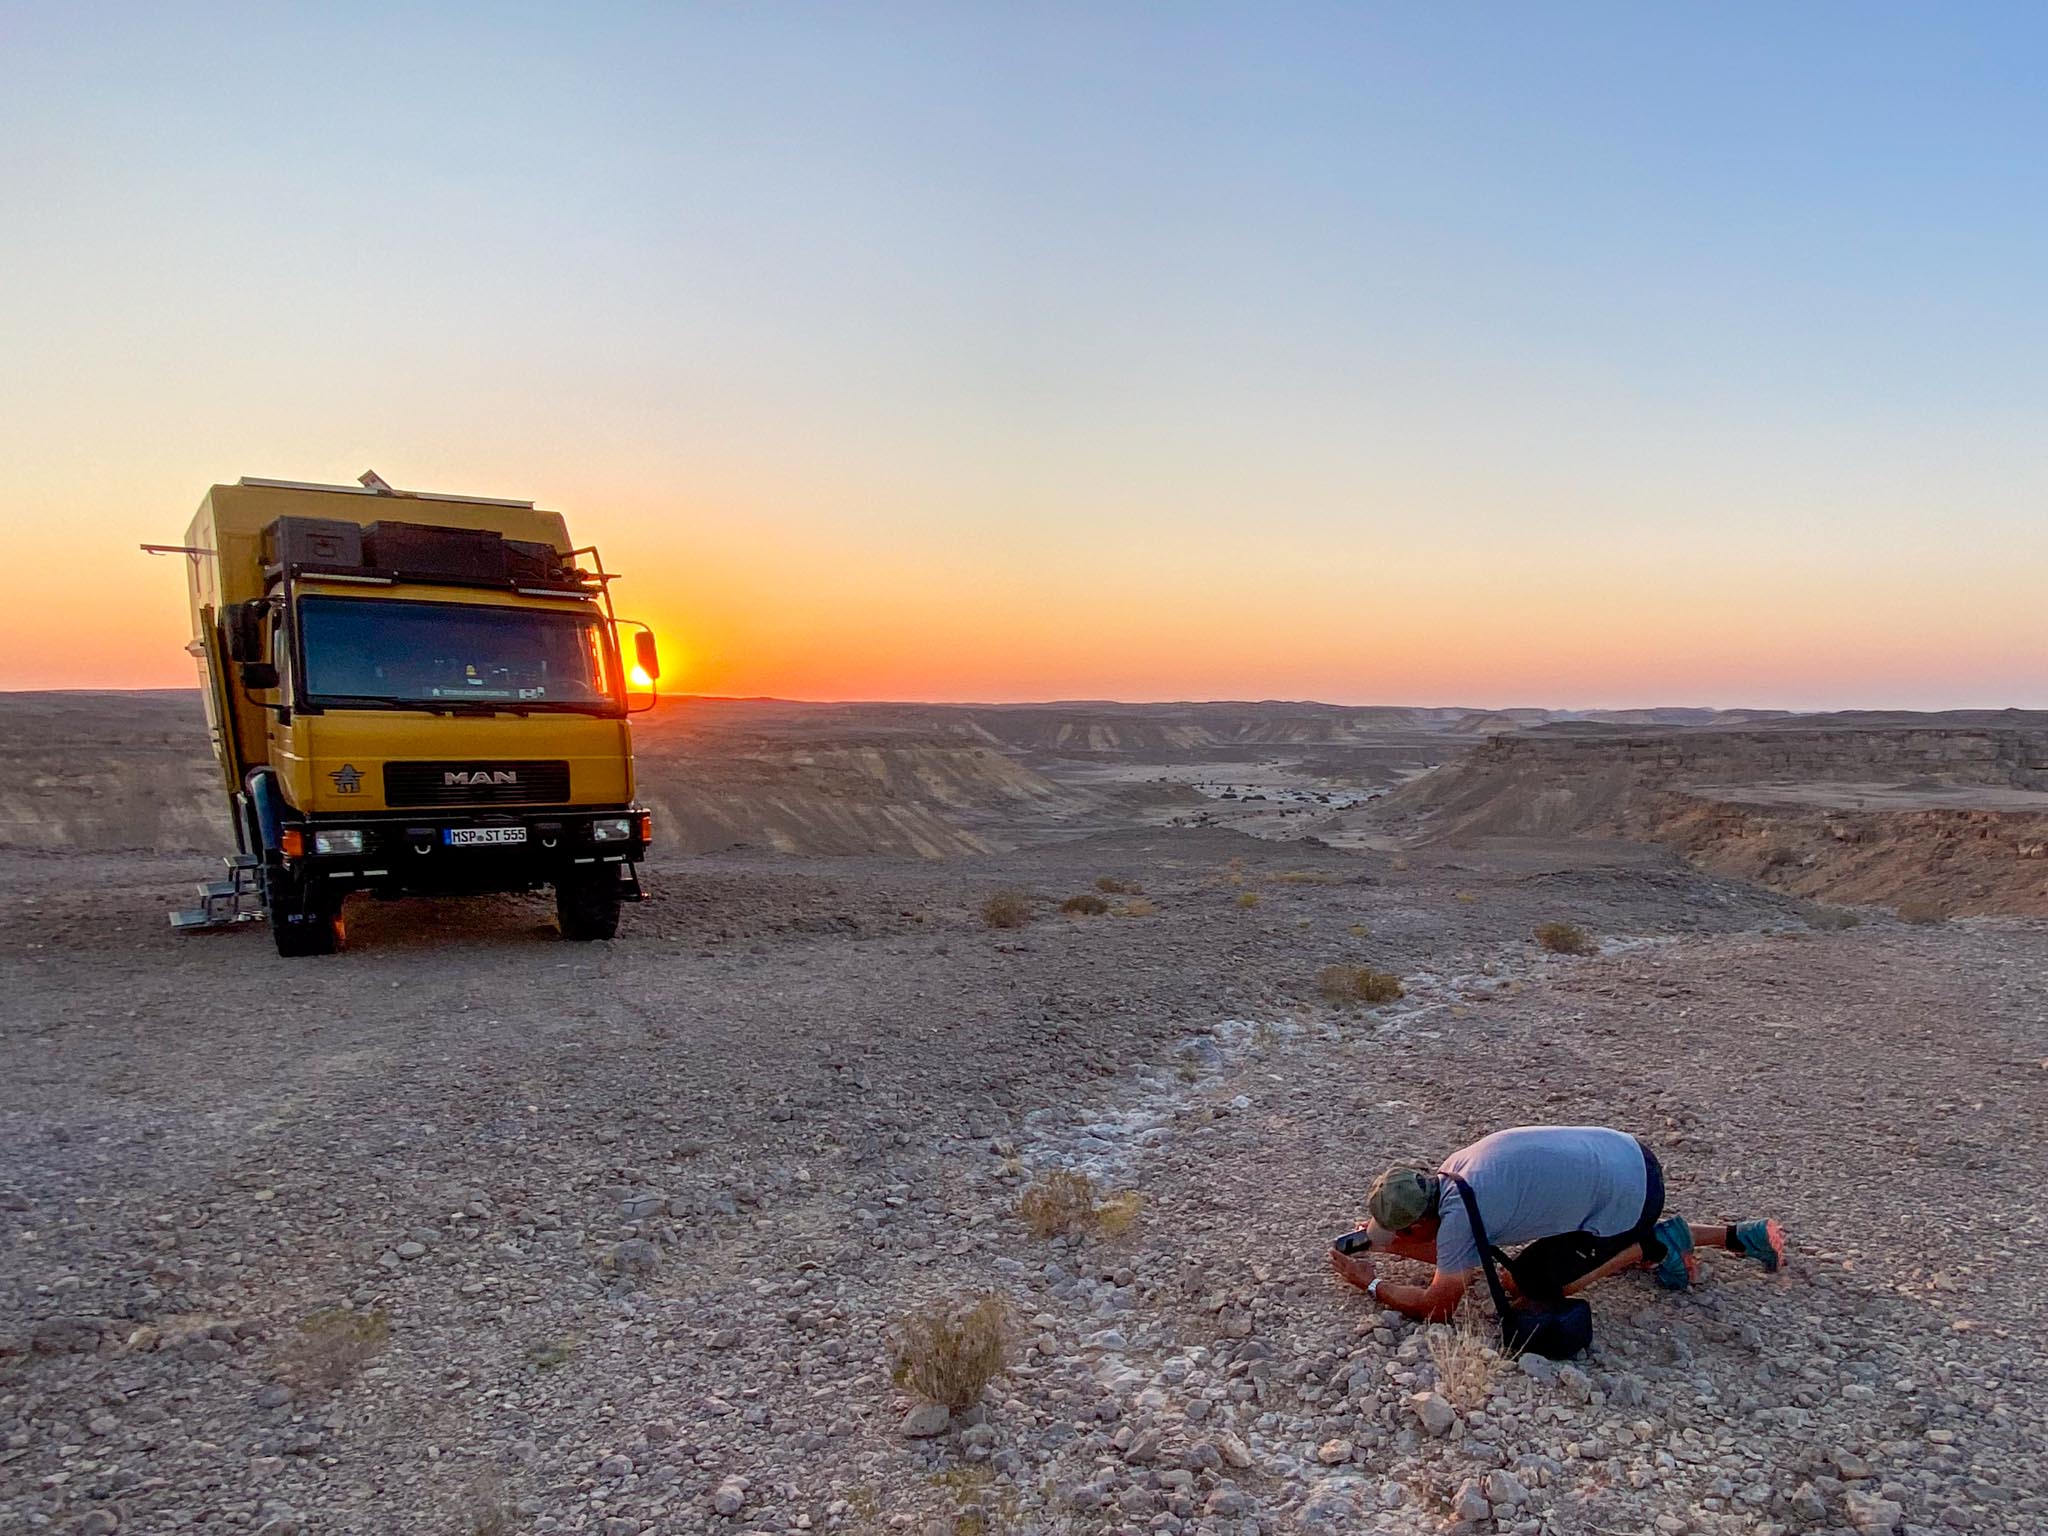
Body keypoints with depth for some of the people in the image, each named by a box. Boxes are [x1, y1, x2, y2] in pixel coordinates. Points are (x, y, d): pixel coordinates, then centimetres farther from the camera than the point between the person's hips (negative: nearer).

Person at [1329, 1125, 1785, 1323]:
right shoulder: (1453, 1170, 3)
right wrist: (1388, 1245, 11)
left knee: (1526, 1281, 2)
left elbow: (1438, 1307, -11)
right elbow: (1454, 1252, 18)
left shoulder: (1458, 1213, -21)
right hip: (1626, 1156, 8)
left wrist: (1373, 1285, -1)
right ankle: (1740, 1237, 28)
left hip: (1626, 1197, -8)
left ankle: (1654, 1247, 2)